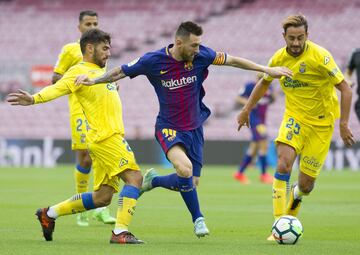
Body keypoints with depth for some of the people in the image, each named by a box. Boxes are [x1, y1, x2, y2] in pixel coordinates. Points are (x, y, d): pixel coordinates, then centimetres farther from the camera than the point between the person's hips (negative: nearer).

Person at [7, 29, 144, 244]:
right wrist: (34, 99, -37)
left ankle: (49, 214, 23)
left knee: (102, 198, 10)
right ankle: (120, 232, -21)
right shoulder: (79, 71, -6)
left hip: (113, 136, 9)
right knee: (134, 177, -19)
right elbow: (58, 88, -23)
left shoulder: (101, 71, 21)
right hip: (105, 137, -9)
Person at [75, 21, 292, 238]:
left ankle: (153, 181, 33)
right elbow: (120, 72, -3)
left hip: (194, 128, 4)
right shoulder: (153, 61, -16)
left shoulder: (201, 55, -10)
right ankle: (198, 218, -8)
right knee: (185, 168, -29)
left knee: (192, 183, 4)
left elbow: (232, 61, 0)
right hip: (169, 128, -4)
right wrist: (93, 80, -13)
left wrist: (268, 70, 2)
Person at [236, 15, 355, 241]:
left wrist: (344, 124, -23)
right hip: (295, 116, 3)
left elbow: (345, 89, -17)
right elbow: (264, 83, 17)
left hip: (321, 121, -3)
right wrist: (247, 110, 20)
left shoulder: (319, 56, -20)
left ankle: (296, 195, 39)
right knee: (284, 163, -24)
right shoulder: (279, 58, -5)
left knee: (306, 184, -1)